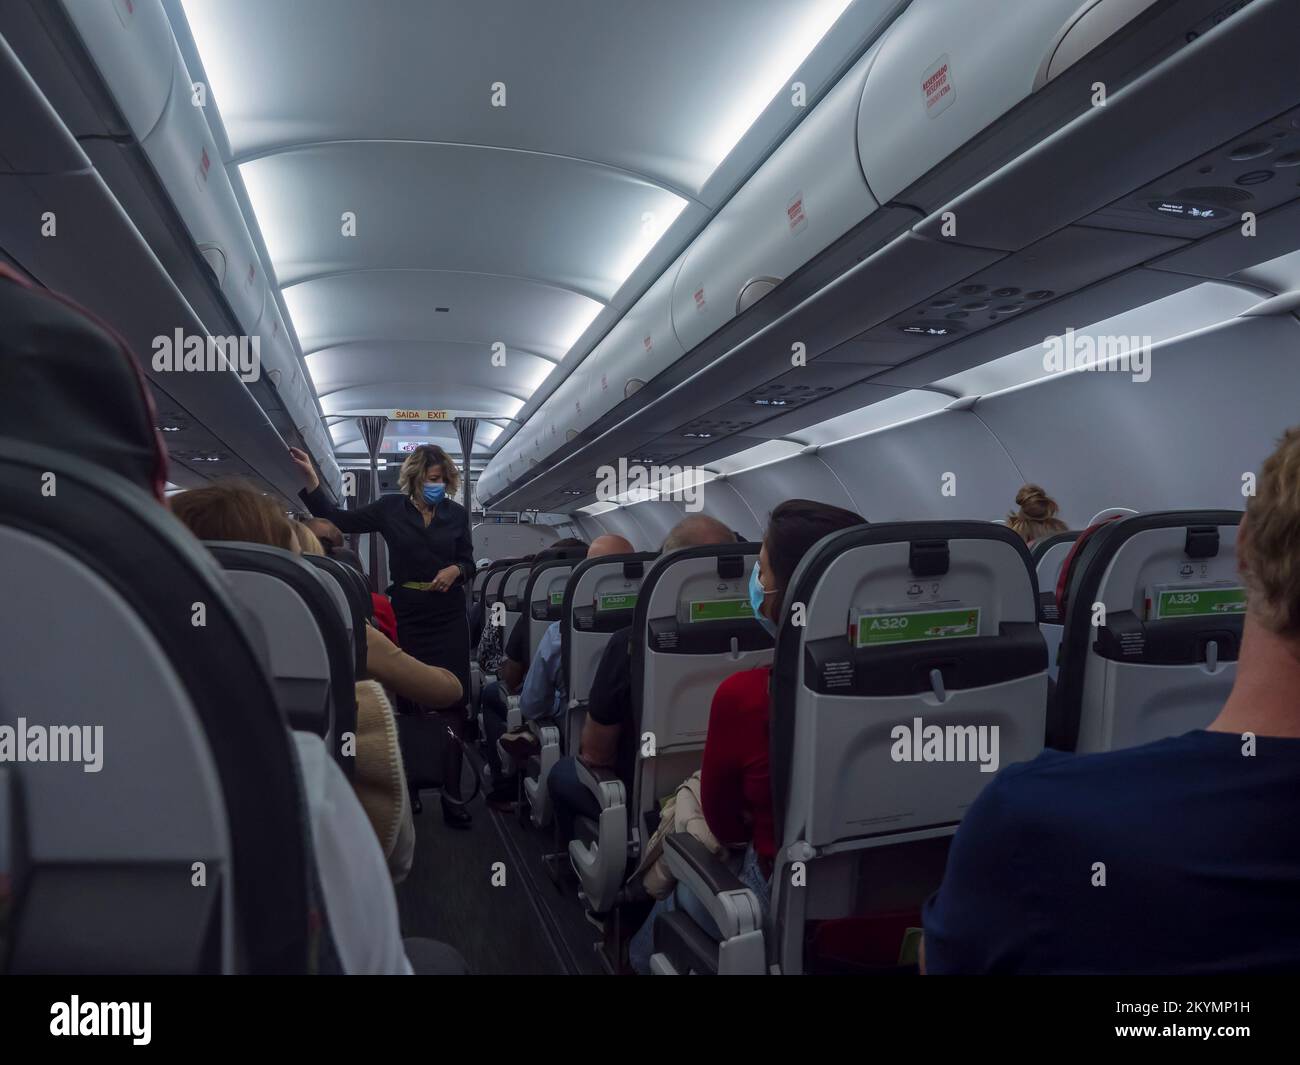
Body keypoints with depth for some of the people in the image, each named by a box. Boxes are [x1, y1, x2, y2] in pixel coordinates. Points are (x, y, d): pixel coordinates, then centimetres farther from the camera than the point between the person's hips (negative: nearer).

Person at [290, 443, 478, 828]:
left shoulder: (457, 514, 6)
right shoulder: (390, 508, 2)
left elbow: (468, 564, 11)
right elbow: (339, 520, -1)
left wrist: (456, 570, -13)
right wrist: (310, 476, -9)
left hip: (449, 621, 1)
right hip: (407, 618, -1)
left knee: (453, 704, -2)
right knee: (408, 704, 6)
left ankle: (451, 793, 5)